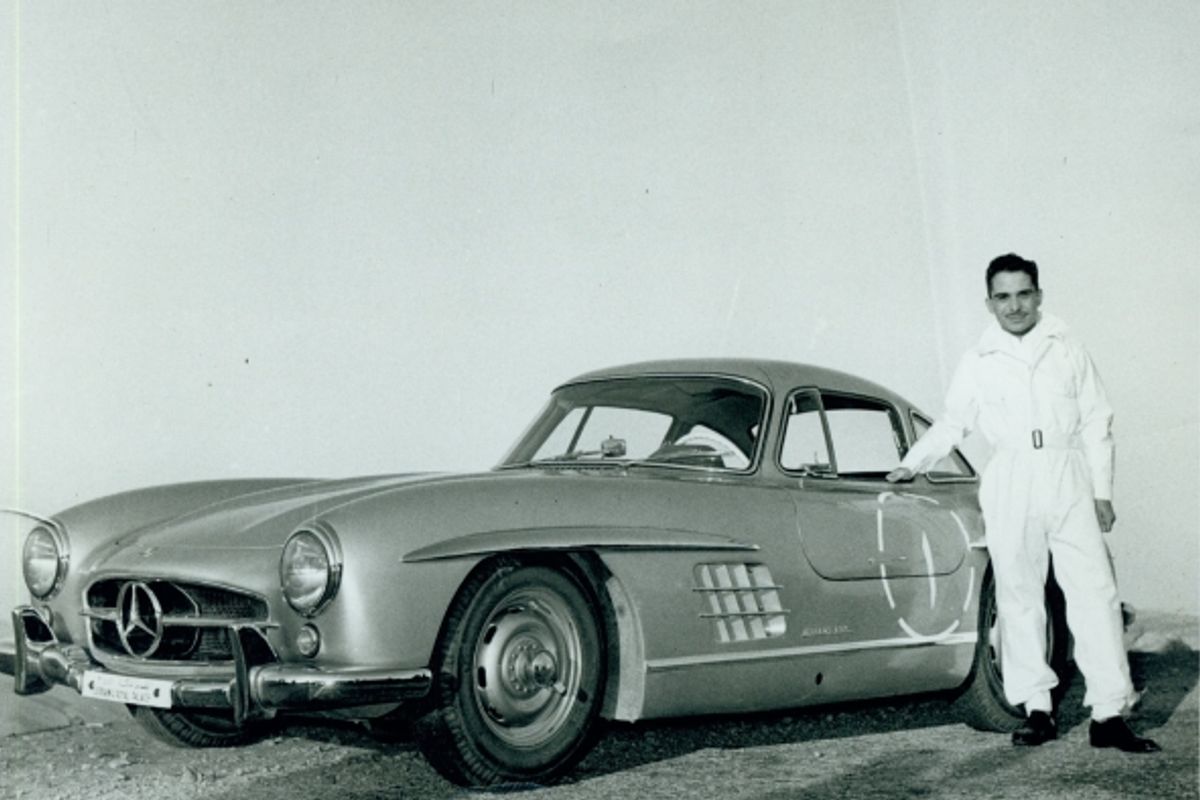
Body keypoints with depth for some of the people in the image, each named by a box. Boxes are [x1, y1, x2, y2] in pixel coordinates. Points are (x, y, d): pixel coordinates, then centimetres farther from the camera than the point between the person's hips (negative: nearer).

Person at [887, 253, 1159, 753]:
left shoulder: (1067, 350, 10)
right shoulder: (978, 362, 10)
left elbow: (1096, 422, 10)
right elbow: (951, 423, 16)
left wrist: (1102, 491, 5)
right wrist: (911, 466, 6)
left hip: (1068, 481, 0)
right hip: (1009, 484, 0)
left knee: (1095, 593, -5)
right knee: (1019, 598, 1)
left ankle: (1108, 715, -2)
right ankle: (1037, 709, 8)